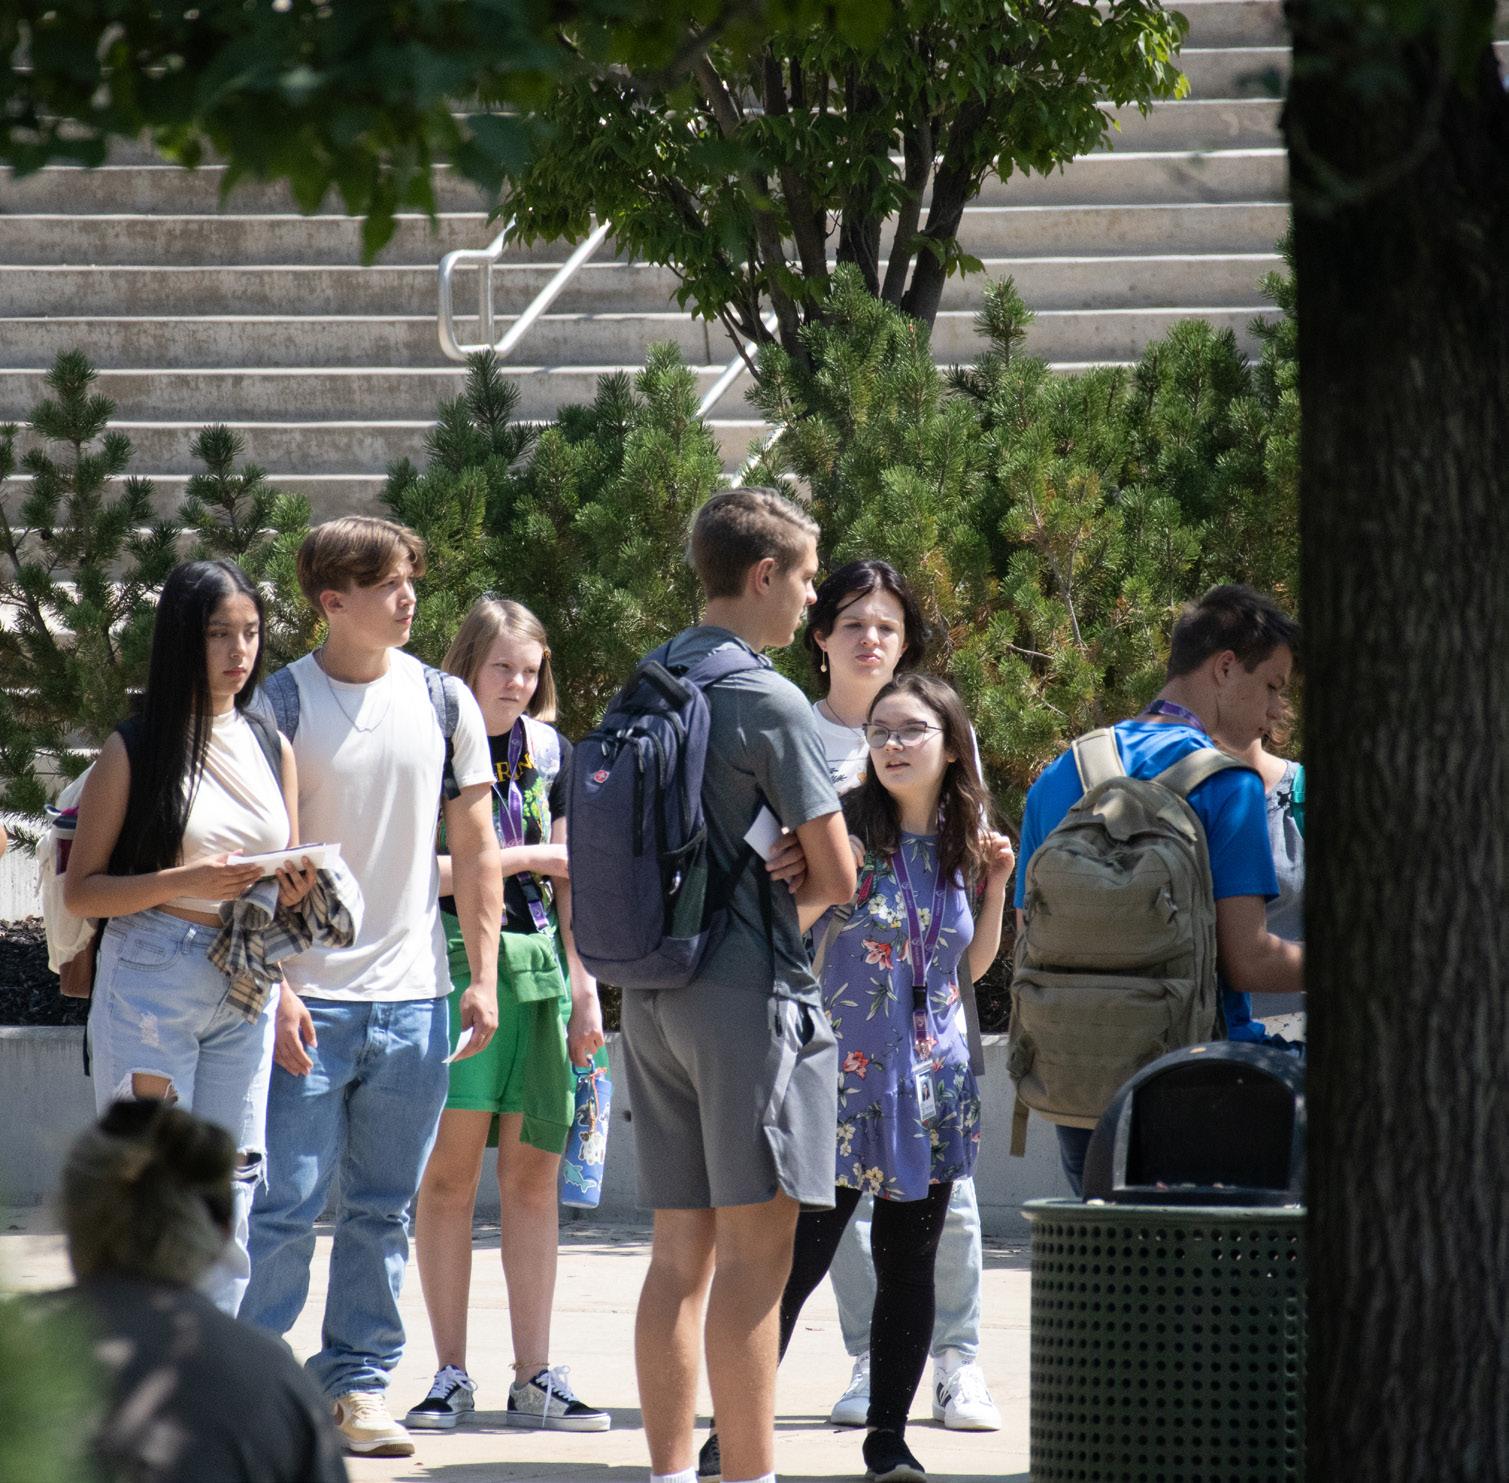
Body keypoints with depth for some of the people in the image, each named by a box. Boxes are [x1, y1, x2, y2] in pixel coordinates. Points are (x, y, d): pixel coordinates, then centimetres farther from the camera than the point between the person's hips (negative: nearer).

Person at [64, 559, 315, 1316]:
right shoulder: (136, 749, -2)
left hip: (246, 991, 5)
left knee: (229, 1204, 3)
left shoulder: (272, 748, 13)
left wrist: (293, 889, -3)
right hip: (150, 985, -5)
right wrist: (181, 883, -18)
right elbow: (80, 889, -4)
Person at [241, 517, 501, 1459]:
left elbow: (476, 850, 12)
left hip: (413, 997, 3)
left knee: (385, 1209, 7)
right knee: (286, 1204, -5)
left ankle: (359, 1384, 13)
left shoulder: (444, 702, 7)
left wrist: (483, 977, 5)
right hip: (309, 997, -3)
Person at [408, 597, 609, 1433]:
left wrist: (584, 985, 13)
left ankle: (534, 1378, 6)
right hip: (455, 961, -5)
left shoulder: (550, 751, 14)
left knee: (534, 1171, 3)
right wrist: (523, 859, -5)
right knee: (450, 1169, -4)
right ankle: (451, 1373, 2)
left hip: (538, 967, 5)